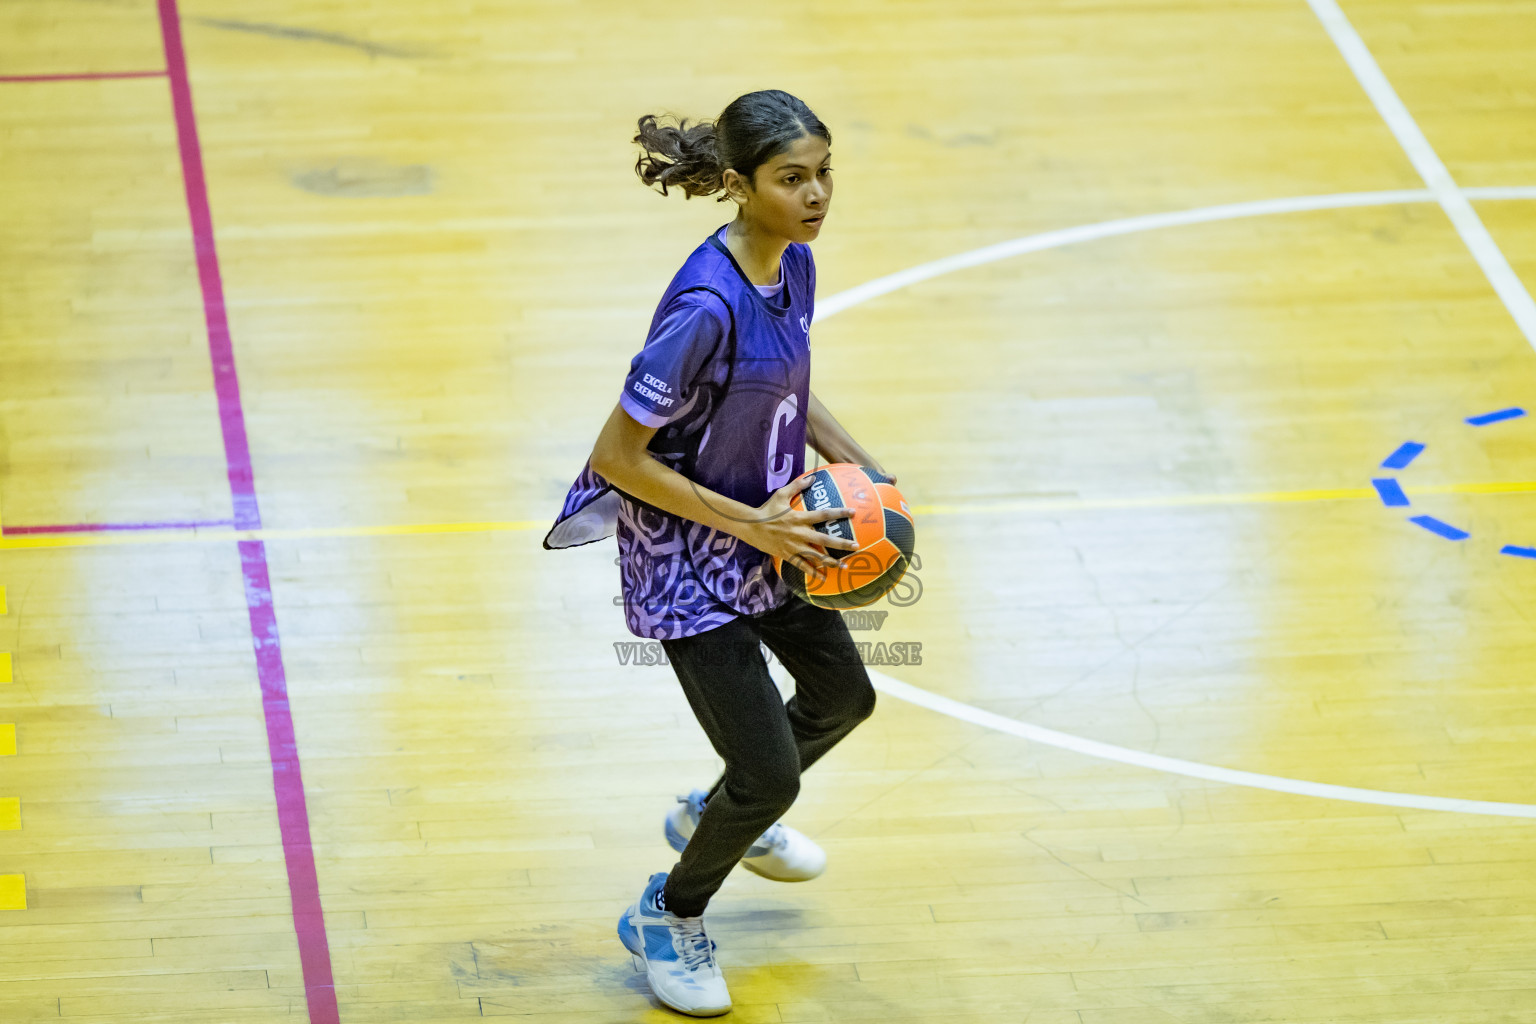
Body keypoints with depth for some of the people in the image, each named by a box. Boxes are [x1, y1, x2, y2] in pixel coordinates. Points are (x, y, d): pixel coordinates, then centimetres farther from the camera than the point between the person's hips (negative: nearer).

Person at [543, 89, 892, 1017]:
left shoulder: (795, 266, -6)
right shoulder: (706, 306, -32)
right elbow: (618, 457, -28)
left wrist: (854, 460, 0)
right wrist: (751, 523, -27)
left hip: (769, 533, 9)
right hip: (688, 558, -9)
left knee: (845, 696, 26)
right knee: (771, 772, -3)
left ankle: (722, 814, 54)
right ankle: (669, 918, 25)